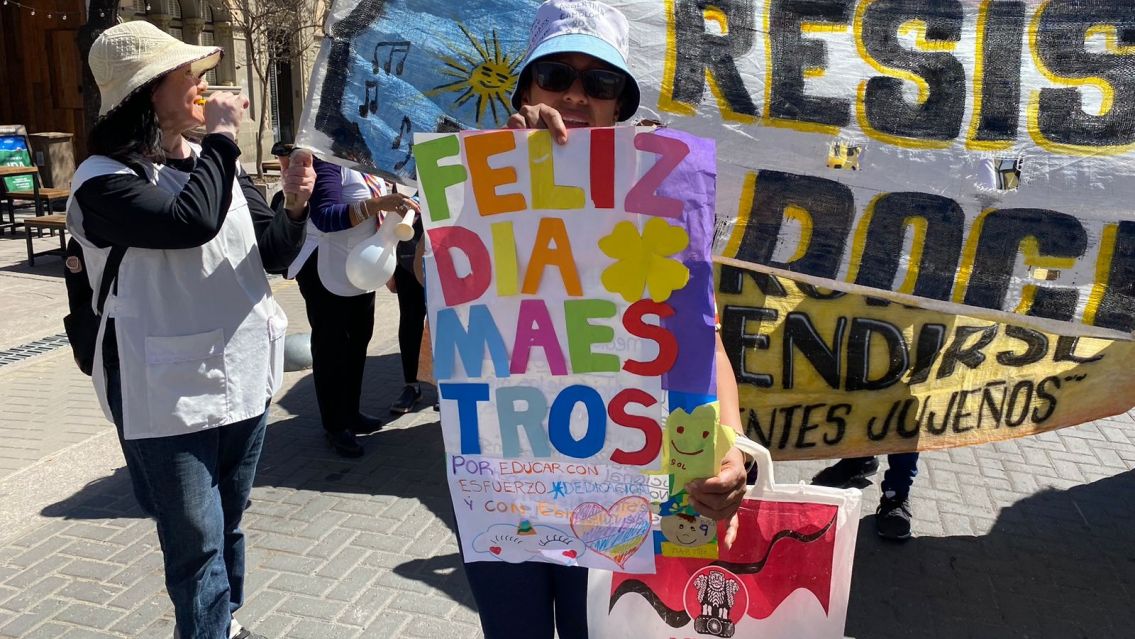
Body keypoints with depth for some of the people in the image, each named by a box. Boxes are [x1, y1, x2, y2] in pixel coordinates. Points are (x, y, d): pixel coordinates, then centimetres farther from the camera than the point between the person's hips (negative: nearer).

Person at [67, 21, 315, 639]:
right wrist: (222, 137, -19)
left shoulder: (215, 164, 7)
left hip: (243, 377, 6)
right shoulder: (104, 180, -13)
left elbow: (274, 254, 8)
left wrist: (293, 207, -12)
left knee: (229, 525, 22)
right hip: (168, 394, -6)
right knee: (196, 543, 2)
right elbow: (192, 221, -31)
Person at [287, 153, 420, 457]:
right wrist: (376, 204, -44)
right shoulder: (328, 163, -19)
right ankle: (334, 426, 12)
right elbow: (325, 217, -33)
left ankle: (351, 413, 31)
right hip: (327, 272, -9)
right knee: (331, 347, 1)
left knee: (358, 340, 16)